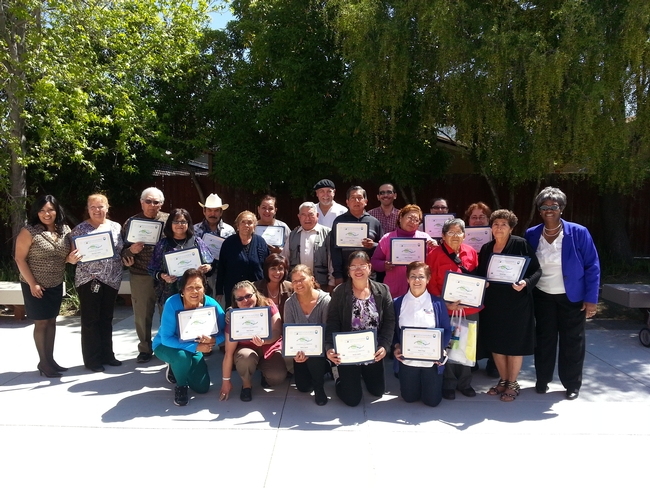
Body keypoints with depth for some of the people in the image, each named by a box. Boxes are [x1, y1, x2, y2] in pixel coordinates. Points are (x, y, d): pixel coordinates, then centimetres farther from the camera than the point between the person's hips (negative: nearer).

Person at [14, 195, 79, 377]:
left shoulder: (65, 230, 2)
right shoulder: (29, 231, -13)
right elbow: (19, 258, -12)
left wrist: (70, 259, -12)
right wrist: (32, 283, -16)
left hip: (56, 285, 5)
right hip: (35, 286, -5)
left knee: (51, 321, 11)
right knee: (41, 322, 1)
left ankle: (50, 359, 22)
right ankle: (43, 363, 12)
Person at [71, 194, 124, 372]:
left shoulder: (116, 227, 7)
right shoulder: (80, 229, -4)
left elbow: (122, 250, 12)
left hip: (111, 279, 4)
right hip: (89, 280, -4)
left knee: (106, 318, 14)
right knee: (90, 320, 3)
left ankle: (107, 354, 25)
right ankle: (92, 359, 12)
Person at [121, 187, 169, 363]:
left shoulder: (169, 220, 2)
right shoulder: (131, 222, 5)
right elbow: (122, 249, 5)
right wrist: (131, 251, -16)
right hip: (140, 276, 1)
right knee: (142, 315, 9)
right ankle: (145, 349, 26)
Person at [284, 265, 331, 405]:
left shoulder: (325, 300, -21)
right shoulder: (290, 303, -11)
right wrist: (296, 351, -30)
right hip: (300, 351, 3)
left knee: (313, 356, -35)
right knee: (303, 387, 0)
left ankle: (319, 387, -5)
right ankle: (320, 370, 33)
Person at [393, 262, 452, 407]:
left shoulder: (437, 303, -5)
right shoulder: (398, 303, -1)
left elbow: (447, 330, -2)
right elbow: (393, 330, 4)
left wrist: (439, 348, -17)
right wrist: (396, 347, -12)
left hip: (432, 361, -1)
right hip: (407, 360, 1)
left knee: (432, 401, 8)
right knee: (409, 398, 12)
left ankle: (434, 383, 41)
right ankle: (415, 383, 46)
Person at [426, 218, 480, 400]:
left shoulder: (471, 252, 5)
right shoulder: (435, 254, -8)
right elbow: (431, 284, -9)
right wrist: (445, 303, -17)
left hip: (470, 309, 4)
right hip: (446, 310, -4)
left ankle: (464, 383, 30)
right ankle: (449, 385, 23)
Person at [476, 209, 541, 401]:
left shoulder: (521, 244, -8)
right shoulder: (486, 248, 8)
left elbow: (536, 270, -8)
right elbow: (480, 275, 13)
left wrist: (526, 283, -25)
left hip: (516, 303, -5)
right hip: (492, 304, 5)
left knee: (514, 344, 6)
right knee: (495, 343, 12)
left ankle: (513, 384, 23)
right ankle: (503, 381, 30)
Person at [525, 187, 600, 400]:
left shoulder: (579, 233, -12)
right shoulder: (531, 234, -4)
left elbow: (592, 267, -9)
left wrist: (591, 299, -11)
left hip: (572, 297, -2)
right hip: (542, 297, 2)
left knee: (572, 341, 9)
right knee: (544, 338, 13)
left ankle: (572, 385, 26)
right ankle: (542, 379, 29)